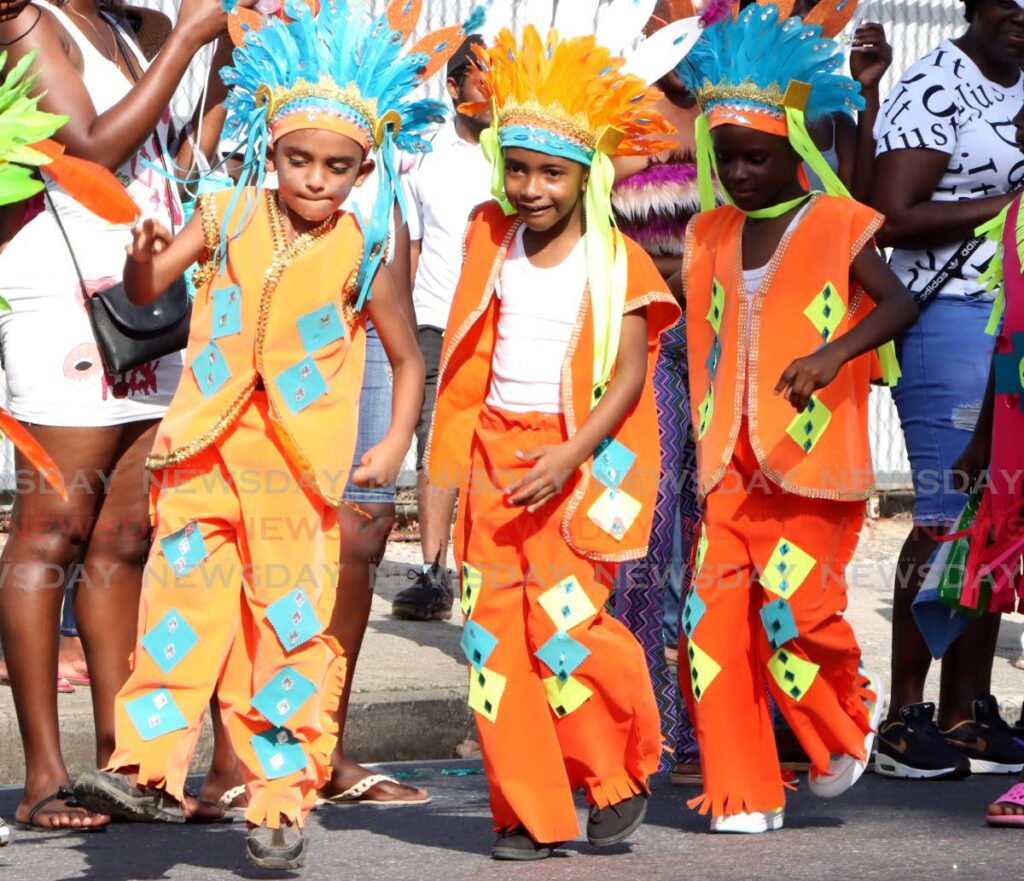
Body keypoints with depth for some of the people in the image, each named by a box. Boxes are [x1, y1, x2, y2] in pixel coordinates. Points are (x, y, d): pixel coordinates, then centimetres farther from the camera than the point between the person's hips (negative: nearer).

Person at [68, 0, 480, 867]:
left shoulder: (361, 256, 1)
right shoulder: (228, 219, 4)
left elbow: (407, 355, 10)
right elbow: (145, 292, 7)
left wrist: (395, 445, -1)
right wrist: (147, 258, -15)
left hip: (300, 469, -1)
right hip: (207, 452, 1)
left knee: (292, 627, 1)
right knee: (182, 600, -7)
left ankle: (281, 801, 9)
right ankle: (148, 767, -5)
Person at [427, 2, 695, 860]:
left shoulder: (619, 265, -7)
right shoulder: (491, 244, 7)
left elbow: (630, 377, -12)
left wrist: (570, 455, -22)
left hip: (579, 459, -5)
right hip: (497, 453, 5)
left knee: (565, 620, -13)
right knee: (494, 629, 0)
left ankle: (620, 778, 12)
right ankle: (531, 812, 7)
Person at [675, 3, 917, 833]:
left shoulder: (834, 226, -4)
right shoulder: (710, 236, 13)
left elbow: (899, 302, -17)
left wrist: (832, 353, -31)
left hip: (814, 461, -5)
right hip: (733, 467, 5)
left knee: (791, 606, -13)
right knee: (714, 615, -3)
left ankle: (851, 718, 20)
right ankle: (742, 793, 6)